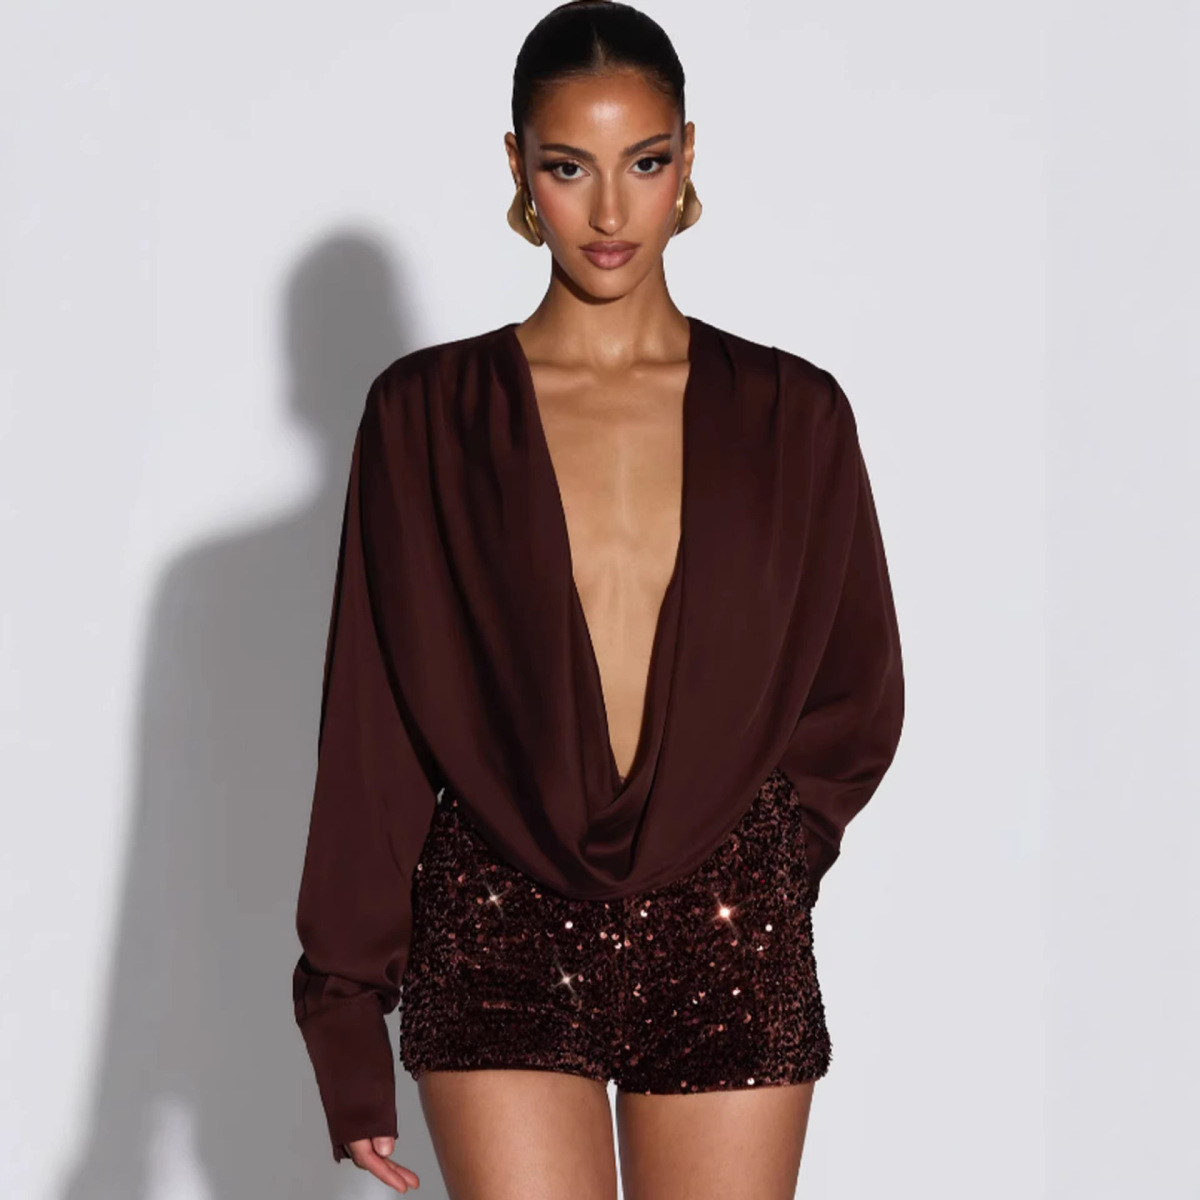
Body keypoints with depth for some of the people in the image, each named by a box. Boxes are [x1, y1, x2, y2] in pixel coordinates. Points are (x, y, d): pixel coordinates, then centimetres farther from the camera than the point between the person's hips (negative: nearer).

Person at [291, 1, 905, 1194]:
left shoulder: (791, 413, 4)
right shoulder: (426, 412, 1)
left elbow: (859, 696, 13)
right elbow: (370, 722, 0)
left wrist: (752, 860, -1)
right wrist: (348, 1009, -3)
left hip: (728, 957, 1)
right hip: (502, 947, -1)